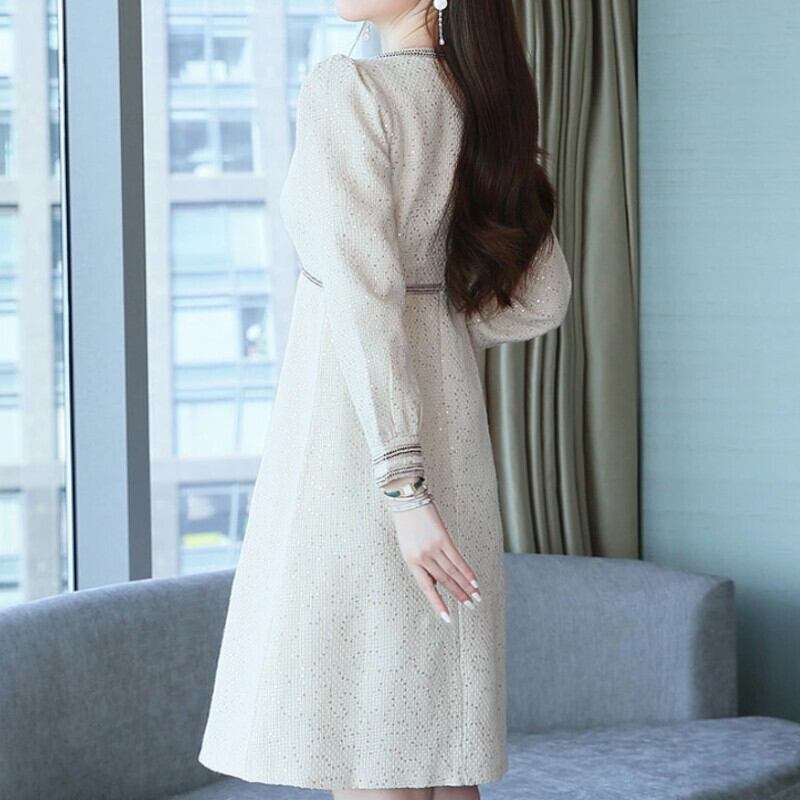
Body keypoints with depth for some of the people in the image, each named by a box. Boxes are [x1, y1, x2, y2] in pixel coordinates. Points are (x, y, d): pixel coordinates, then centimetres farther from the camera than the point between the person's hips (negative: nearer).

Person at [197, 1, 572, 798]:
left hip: (352, 437, -8)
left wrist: (399, 487, -23)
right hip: (452, 421, 8)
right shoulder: (489, 103, 9)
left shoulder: (348, 90, -13)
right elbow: (542, 297, 14)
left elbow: (365, 295, -20)